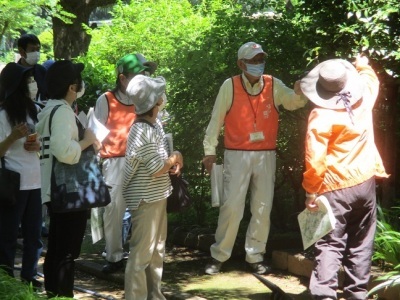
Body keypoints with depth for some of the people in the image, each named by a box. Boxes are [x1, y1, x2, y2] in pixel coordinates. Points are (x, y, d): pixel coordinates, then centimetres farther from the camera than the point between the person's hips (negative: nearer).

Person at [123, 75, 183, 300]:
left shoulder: (155, 124, 7)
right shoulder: (143, 132, -23)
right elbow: (156, 169, -22)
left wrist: (173, 163, 0)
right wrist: (175, 159, -6)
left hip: (157, 196, 10)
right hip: (146, 199, -10)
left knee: (157, 249, 18)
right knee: (142, 252, -3)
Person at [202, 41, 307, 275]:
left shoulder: (274, 85, 0)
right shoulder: (229, 86, -5)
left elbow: (292, 101, -15)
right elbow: (216, 120, 0)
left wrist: (300, 93, -38)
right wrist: (210, 150, -1)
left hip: (266, 155, 3)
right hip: (237, 154, -3)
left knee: (263, 207, 8)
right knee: (232, 206, -3)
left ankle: (255, 256, 19)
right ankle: (219, 256, 9)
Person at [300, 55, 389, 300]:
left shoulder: (321, 115, -14)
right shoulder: (364, 99, 1)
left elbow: (315, 159, -18)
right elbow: (370, 78, 27)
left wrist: (311, 191, -10)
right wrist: (363, 65, 46)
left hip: (335, 188, -5)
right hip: (365, 182, 5)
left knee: (330, 246, -4)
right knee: (360, 246, 13)